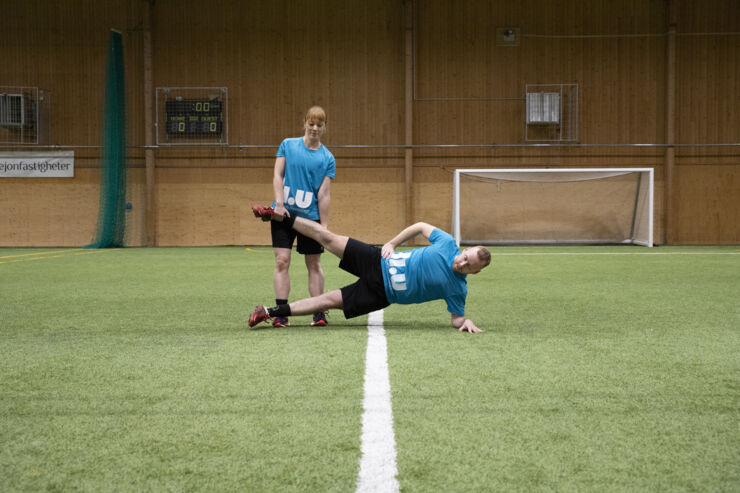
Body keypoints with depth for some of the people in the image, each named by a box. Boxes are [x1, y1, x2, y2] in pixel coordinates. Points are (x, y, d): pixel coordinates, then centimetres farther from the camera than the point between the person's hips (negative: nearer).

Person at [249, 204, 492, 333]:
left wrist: (466, 322, -25)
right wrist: (392, 243, 0)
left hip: (383, 294, -1)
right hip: (379, 262, 1)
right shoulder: (448, 243, -9)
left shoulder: (458, 289, -12)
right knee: (326, 237, -7)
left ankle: (272, 311, 5)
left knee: (330, 300, -8)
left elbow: (456, 318, -3)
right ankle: (279, 217, 12)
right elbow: (420, 226, 5)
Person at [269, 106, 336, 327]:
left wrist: (324, 226, -5)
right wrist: (280, 203, -12)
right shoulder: (288, 145, 5)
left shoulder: (327, 158, 2)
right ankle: (281, 313, -3)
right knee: (282, 261, -5)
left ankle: (319, 312, 12)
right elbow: (277, 176, 1)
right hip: (284, 213, 0)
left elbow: (324, 195, -1)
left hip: (310, 216, 0)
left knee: (314, 264, 5)